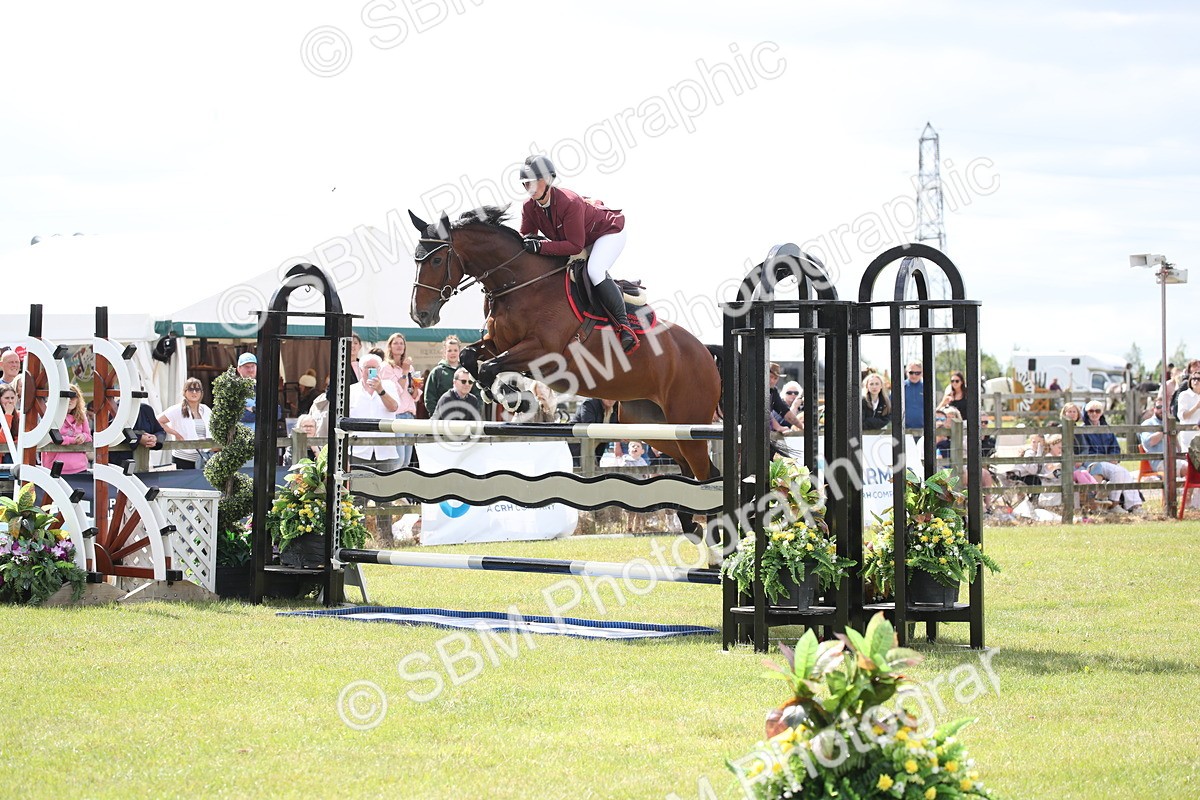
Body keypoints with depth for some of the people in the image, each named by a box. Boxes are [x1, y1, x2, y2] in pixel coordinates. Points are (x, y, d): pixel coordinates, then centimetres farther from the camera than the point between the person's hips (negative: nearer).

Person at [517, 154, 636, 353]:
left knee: (595, 271, -33)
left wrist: (540, 247, -44)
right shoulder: (529, 207, -15)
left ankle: (624, 324, -28)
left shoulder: (569, 203, -38)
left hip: (609, 231, -9)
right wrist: (527, 240, -29)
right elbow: (526, 235, -4)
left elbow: (575, 246, -37)